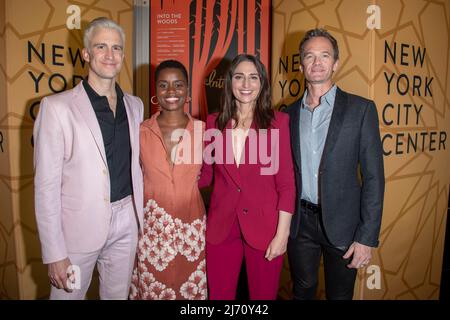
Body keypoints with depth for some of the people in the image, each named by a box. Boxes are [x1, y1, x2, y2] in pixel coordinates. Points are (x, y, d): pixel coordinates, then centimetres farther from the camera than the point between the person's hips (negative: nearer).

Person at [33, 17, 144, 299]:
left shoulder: (135, 105, 6)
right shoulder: (57, 106, -10)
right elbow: (47, 185, -11)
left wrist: (141, 219, 10)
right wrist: (54, 254, -12)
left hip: (126, 222, 5)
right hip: (78, 227, -4)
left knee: (119, 294, 20)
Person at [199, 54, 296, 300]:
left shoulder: (277, 122, -5)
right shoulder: (214, 122, 2)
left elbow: (286, 182, -6)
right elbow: (205, 175, 7)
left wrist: (282, 234, -9)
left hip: (263, 227, -1)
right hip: (221, 226, 2)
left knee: (263, 295, 16)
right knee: (219, 294, 14)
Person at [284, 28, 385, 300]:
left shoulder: (361, 109, -6)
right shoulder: (289, 113, 4)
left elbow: (373, 177, -8)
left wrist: (367, 237, -12)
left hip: (342, 224, -2)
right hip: (299, 222, 3)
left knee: (340, 295, 16)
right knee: (303, 292, 19)